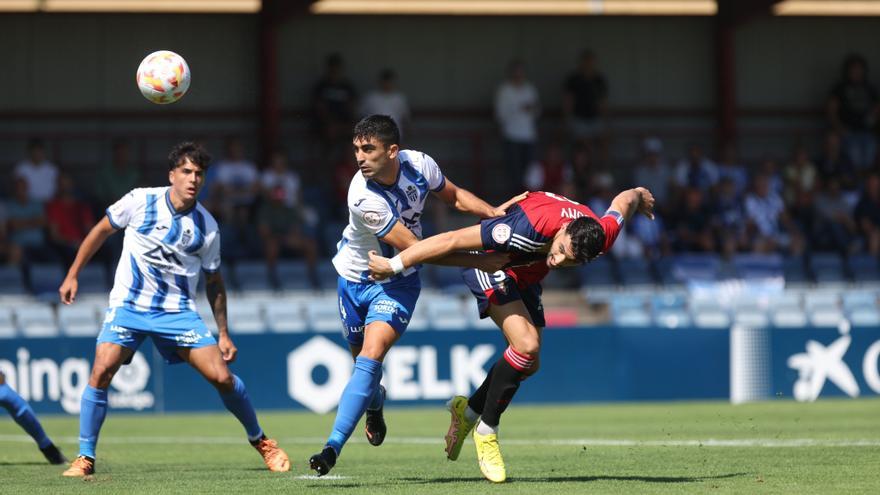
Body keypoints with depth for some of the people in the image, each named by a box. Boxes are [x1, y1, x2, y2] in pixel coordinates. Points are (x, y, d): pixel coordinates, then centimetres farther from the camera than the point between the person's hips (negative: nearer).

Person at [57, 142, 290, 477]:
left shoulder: (206, 226, -2)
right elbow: (101, 231, 8)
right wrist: (73, 275, 6)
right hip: (129, 305, -1)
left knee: (222, 376, -9)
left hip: (178, 311, 1)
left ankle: (260, 440, 16)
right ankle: (85, 458, -8)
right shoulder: (140, 202, -8)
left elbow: (213, 282, 10)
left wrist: (223, 333, 8)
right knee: (101, 371, -21)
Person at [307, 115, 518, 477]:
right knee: (364, 359, 13)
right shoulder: (363, 197, -32)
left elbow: (453, 196, 6)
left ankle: (333, 447, -24)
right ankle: (374, 404, 52)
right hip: (356, 279, -1)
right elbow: (417, 249, -30)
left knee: (370, 357, -17)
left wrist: (494, 212, -12)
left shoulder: (418, 164, -18)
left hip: (397, 281, 1)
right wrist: (481, 261, -30)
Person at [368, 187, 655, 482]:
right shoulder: (533, 227, -44)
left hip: (525, 276, 7)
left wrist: (640, 196, 23)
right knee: (527, 345, -23)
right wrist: (394, 266, -32)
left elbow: (625, 199, -3)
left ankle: (467, 410, 31)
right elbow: (452, 240, -38)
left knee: (529, 364, 8)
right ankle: (486, 431, -7)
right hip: (488, 263, -7)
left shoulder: (602, 236, -28)